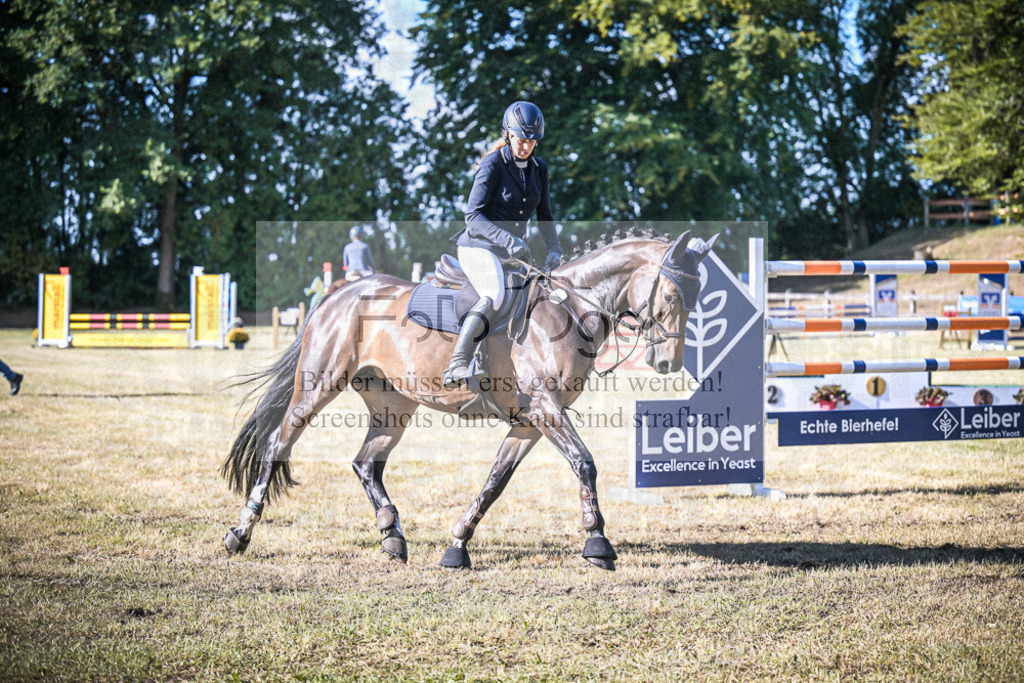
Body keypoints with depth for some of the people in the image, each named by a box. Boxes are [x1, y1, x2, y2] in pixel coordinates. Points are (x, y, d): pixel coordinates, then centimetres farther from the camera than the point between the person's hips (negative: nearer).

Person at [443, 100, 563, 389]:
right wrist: (508, 240, -29)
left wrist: (554, 249, -1)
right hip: (479, 246, -8)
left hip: (515, 251, 8)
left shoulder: (538, 168, 10)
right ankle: (456, 366, -39)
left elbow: (544, 216, 18)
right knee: (495, 296, -32)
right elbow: (474, 216, -16)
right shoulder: (493, 164, -11)